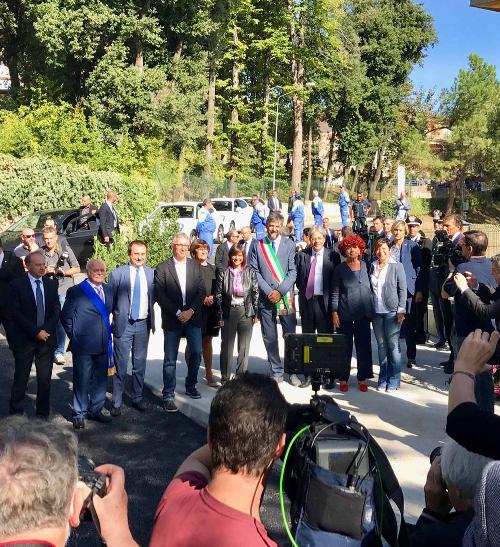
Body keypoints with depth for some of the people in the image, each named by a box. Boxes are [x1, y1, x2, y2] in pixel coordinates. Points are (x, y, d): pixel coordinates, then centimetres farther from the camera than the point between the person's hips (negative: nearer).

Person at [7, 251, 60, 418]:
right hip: (24, 340, -3)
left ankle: (43, 413, 17)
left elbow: (56, 310, 5)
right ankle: (16, 413, 17)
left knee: (45, 379, 6)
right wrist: (35, 332, -14)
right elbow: (15, 313, -9)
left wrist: (45, 330, -9)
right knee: (21, 379, 4)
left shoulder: (51, 284, 8)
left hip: (46, 338, 3)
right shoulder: (16, 285, -4)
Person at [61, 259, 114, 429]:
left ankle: (96, 409, 27)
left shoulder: (108, 290, 11)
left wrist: (108, 331, 8)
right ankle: (79, 414, 13)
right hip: (83, 345, -5)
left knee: (101, 378, 13)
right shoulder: (76, 291, -5)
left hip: (103, 344, 5)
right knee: (82, 380, 1)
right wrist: (75, 337, -3)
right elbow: (66, 317, -3)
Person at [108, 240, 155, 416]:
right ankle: (116, 402, 11)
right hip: (123, 324, -3)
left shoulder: (151, 274, 3)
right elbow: (109, 301, -1)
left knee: (140, 364, 12)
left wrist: (152, 321, 9)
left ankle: (137, 398, 26)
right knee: (120, 365, 2)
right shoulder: (117, 274, -5)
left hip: (143, 324, 3)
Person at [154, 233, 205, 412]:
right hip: (172, 319, -3)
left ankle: (191, 386, 27)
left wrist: (191, 311, -10)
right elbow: (160, 295, -8)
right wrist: (178, 313, -13)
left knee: (196, 353, 7)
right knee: (170, 359, 1)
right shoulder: (162, 268, -2)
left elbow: (202, 291, 3)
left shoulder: (195, 266, 7)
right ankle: (168, 395, 8)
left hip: (192, 317, 3)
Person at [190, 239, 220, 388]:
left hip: (210, 310, 5)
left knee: (207, 342, 10)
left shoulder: (212, 269, 14)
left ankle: (209, 374, 16)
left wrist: (212, 297, -3)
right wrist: (202, 299, -14)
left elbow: (217, 289, 16)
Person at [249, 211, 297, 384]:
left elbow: (293, 271, -2)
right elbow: (254, 271, 1)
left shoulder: (289, 244, 2)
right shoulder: (258, 245, 5)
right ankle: (276, 372, 16)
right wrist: (268, 291, -9)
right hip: (266, 297, 1)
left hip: (286, 297, -1)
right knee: (269, 338, 6)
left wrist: (280, 291, -11)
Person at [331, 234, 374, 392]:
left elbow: (372, 288, 10)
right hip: (345, 314, -2)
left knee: (364, 347, 4)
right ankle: (343, 379, 13)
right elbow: (335, 292, 1)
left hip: (363, 314, 2)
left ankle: (362, 378, 14)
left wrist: (372, 310, 5)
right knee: (345, 347, 3)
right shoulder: (340, 269, 1)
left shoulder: (366, 266, 7)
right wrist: (334, 312, -5)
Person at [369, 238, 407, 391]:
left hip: (391, 311, -4)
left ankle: (394, 380, 8)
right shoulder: (373, 267, 9)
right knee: (381, 346, 8)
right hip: (376, 312, 4)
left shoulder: (397, 266, -2)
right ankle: (383, 379, 16)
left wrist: (401, 310, -9)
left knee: (393, 346, -1)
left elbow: (402, 290, -3)